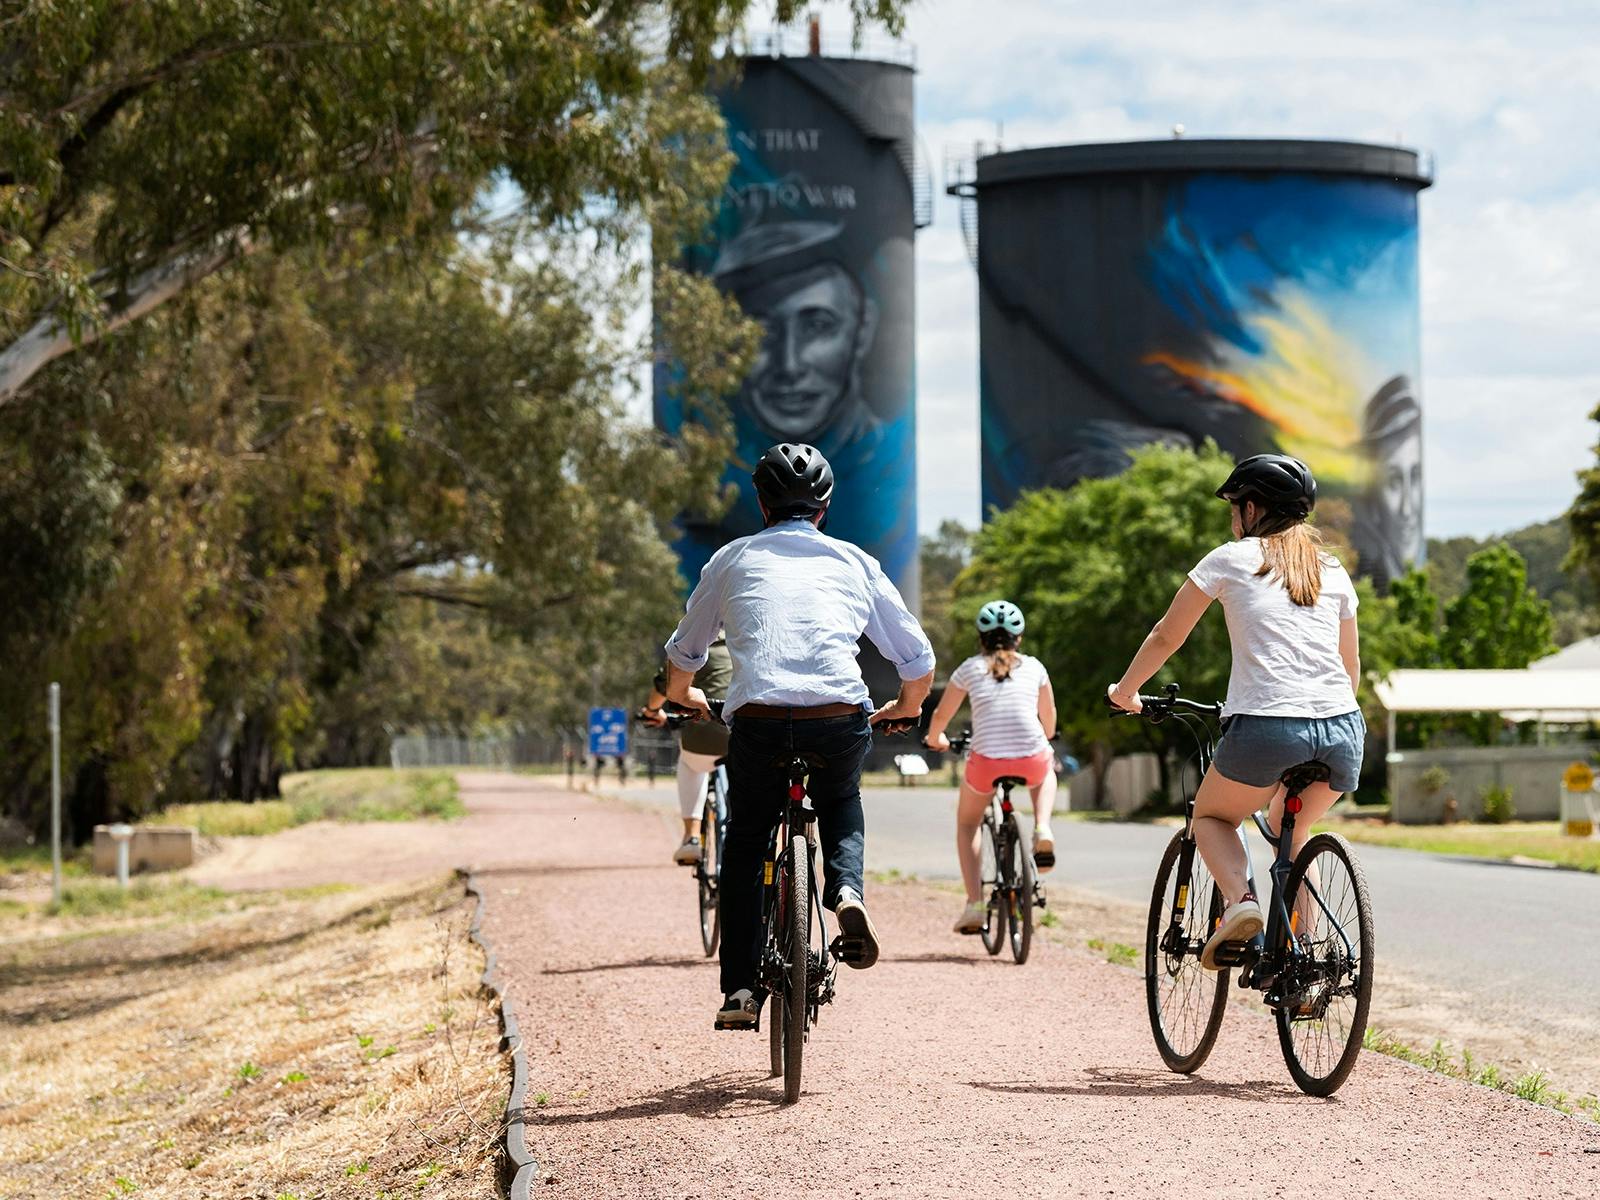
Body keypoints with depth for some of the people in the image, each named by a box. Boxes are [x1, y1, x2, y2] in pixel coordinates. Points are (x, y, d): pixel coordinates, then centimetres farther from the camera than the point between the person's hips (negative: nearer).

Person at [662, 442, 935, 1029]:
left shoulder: (734, 559, 19)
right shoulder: (854, 562, 19)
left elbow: (683, 655, 31)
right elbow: (918, 660, 22)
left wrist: (683, 696, 52)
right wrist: (905, 708, 42)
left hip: (759, 722, -1)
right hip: (841, 725, 1)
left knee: (745, 846, 21)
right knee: (841, 803, 33)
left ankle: (740, 988, 12)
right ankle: (846, 889, 6)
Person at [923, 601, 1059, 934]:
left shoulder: (969, 669, 12)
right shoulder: (1033, 667, 16)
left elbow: (940, 717, 20)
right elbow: (1049, 720, 27)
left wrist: (935, 740, 43)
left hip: (986, 761, -1)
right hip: (1032, 759, 1)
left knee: (967, 824, 27)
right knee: (1047, 770, 40)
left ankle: (974, 903, 11)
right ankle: (1043, 830, 12)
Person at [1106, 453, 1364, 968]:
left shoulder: (1232, 559, 11)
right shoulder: (1333, 570, 21)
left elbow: (1166, 637, 19)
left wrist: (1124, 692, 35)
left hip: (1267, 727, -4)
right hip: (1343, 730, 4)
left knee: (1211, 817, 22)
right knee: (1290, 829, 29)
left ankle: (1239, 900, -7)